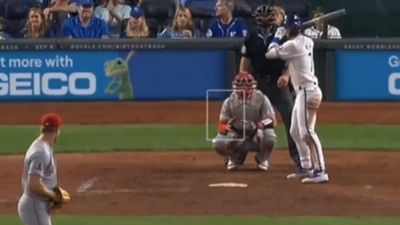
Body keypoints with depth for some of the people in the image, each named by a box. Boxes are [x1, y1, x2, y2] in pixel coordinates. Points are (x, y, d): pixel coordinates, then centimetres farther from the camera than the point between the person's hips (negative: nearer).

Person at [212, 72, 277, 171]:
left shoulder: (261, 99, -12)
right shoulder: (229, 102, -7)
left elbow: (272, 120, -19)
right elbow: (222, 125, -11)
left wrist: (260, 125, -41)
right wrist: (230, 125, -37)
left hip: (257, 137, -1)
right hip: (237, 139, 1)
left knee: (269, 138, -35)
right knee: (218, 143, -26)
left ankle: (262, 158, 2)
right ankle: (235, 157, 10)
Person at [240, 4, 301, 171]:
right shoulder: (253, 36, 1)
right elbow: (246, 62, 6)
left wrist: (286, 75, -23)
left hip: (279, 83, -2)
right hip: (258, 83, 2)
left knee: (291, 119, -9)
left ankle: (298, 158, -2)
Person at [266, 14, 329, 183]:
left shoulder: (292, 45, -15)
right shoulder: (307, 42, 10)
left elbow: (270, 54, -5)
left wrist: (277, 37, 10)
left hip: (308, 92, -10)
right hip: (303, 92, 10)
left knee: (307, 132, -17)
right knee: (296, 132, 17)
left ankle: (320, 171, -23)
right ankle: (307, 168, 22)